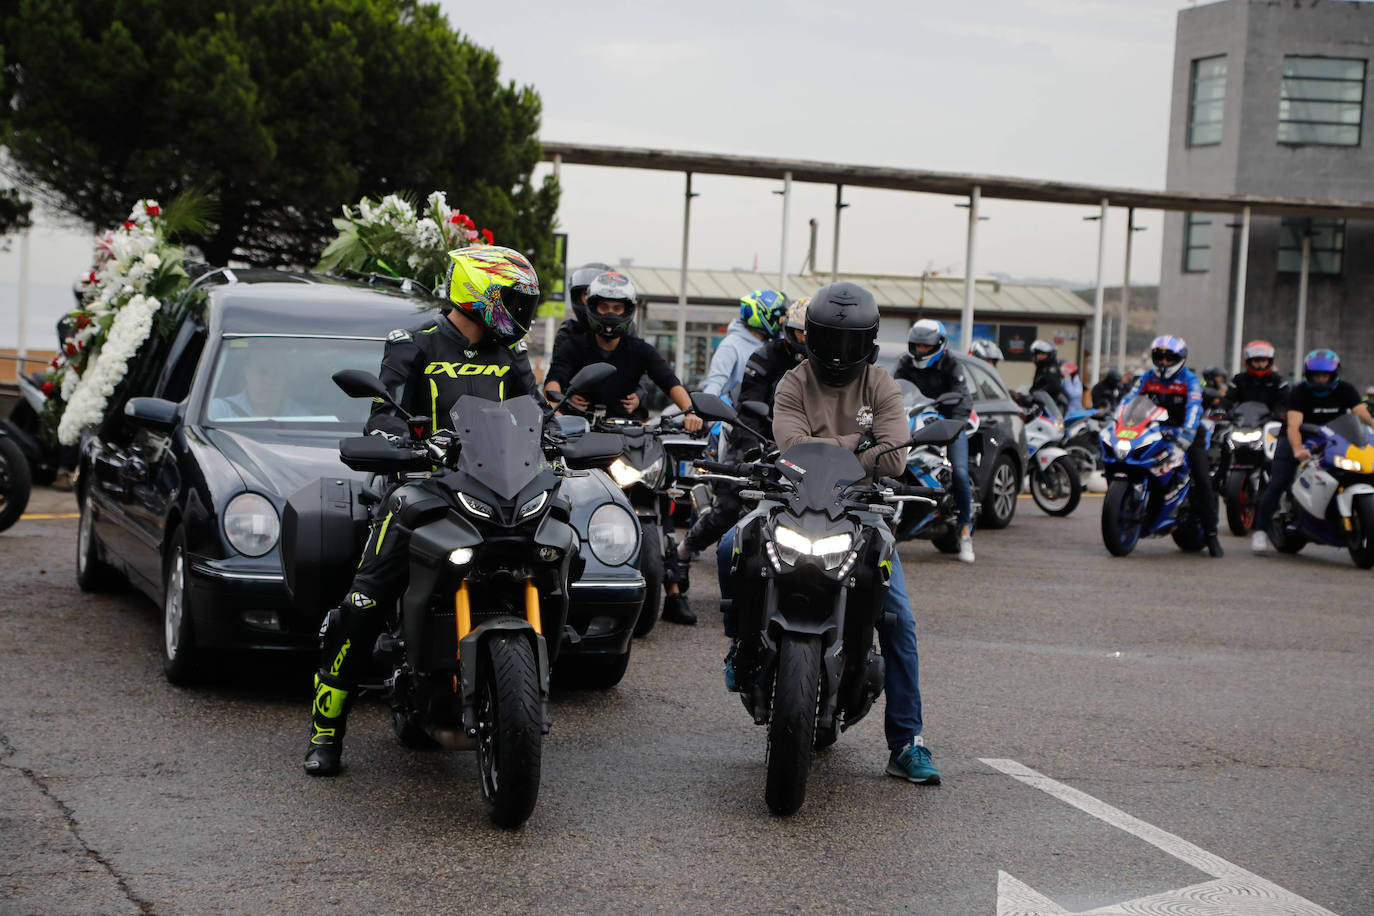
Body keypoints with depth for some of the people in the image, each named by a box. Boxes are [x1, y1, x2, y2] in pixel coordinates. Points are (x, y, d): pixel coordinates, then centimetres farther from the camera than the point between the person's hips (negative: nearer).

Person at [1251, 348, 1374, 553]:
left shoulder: (1345, 390, -6)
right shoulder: (1300, 392, -17)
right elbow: (1293, 425, -30)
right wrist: (1298, 450, -48)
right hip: (1299, 440, -3)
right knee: (1277, 484, -14)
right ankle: (1260, 530, -6)